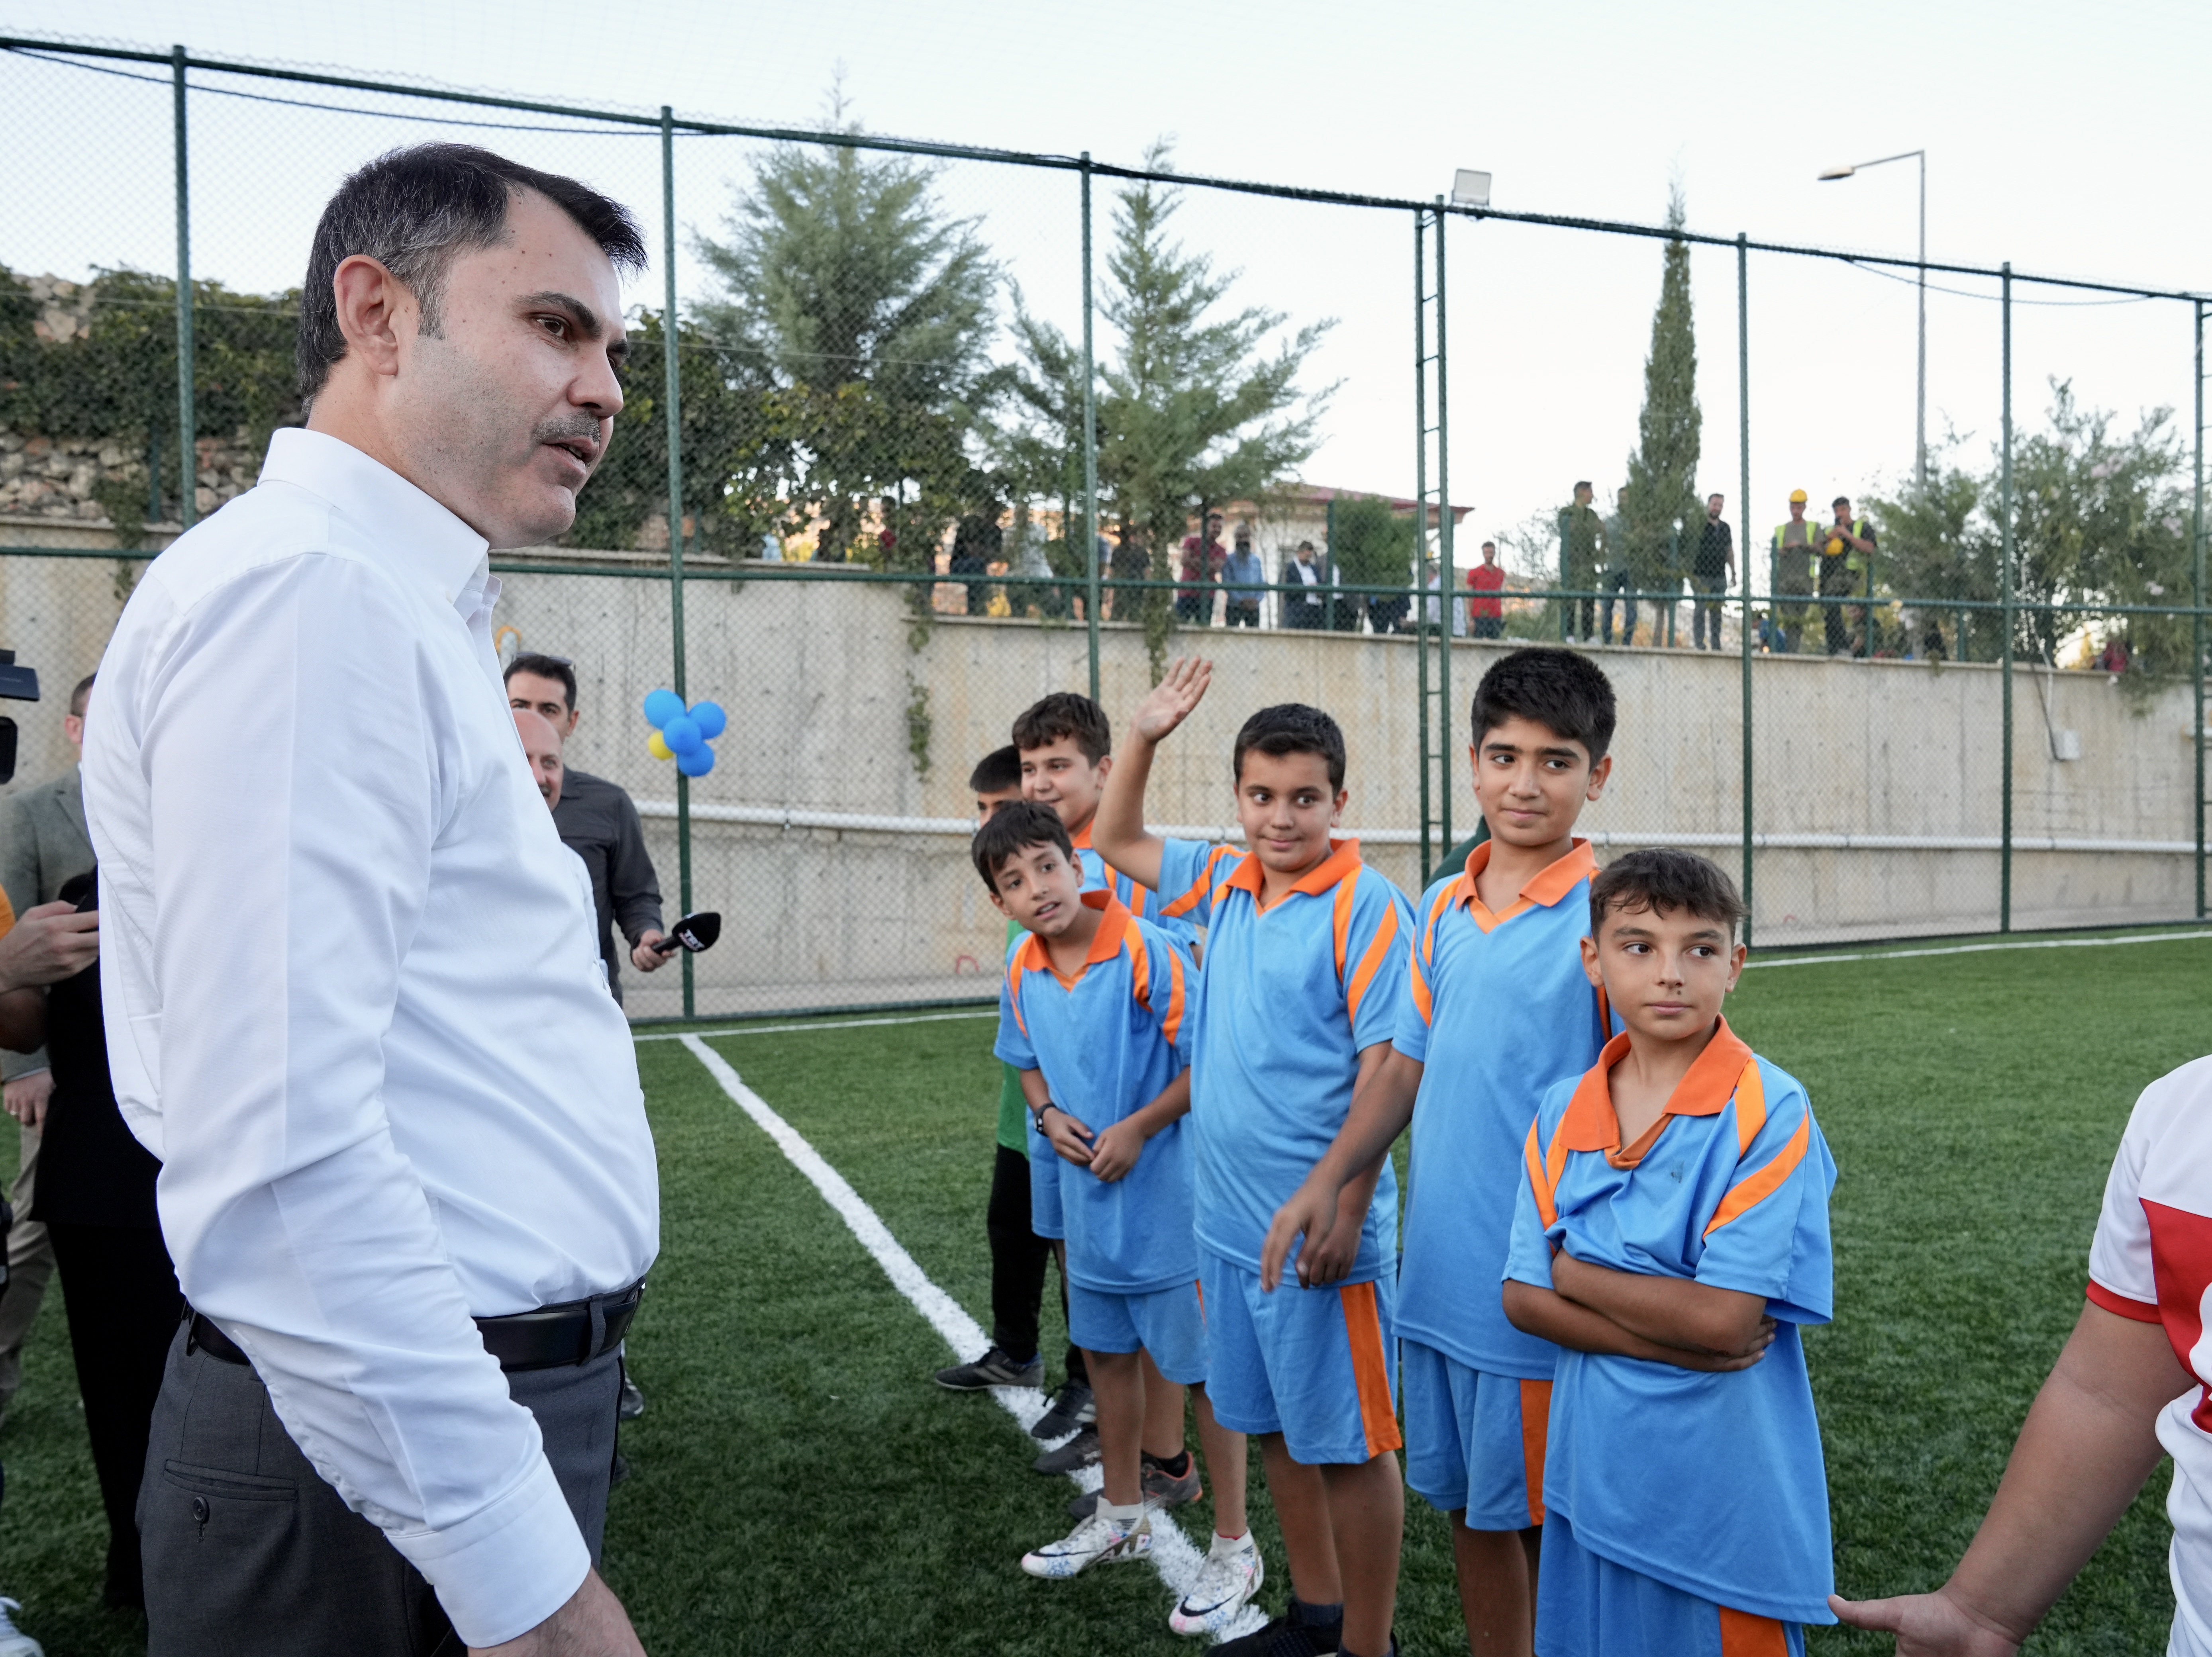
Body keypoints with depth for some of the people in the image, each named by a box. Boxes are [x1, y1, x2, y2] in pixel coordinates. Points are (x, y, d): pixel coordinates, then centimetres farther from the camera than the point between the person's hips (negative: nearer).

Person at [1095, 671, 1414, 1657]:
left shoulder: (1364, 907, -13)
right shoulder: (1226, 884, 7)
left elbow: (1384, 1068, -15)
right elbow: (1118, 842, 21)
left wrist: (1345, 1211, -19)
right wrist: (1144, 738, 8)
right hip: (1227, 1217, 7)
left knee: (1348, 1442, 5)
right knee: (1274, 1427, 19)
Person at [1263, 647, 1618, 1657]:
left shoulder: (1606, 919, -12)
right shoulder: (1442, 906, 6)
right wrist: (1326, 1182, 5)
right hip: (1437, 1273, 6)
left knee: (1541, 1524, 9)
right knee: (1466, 1507, 19)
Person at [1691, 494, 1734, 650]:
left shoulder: (1725, 528, 14)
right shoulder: (1699, 526, -3)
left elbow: (1730, 551, 20)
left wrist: (1733, 573, 14)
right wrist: (1691, 574, -12)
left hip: (1720, 577, 5)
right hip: (1702, 577, -5)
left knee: (1717, 612, 7)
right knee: (1700, 610, -6)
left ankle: (1716, 645, 11)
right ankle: (1700, 645, -5)